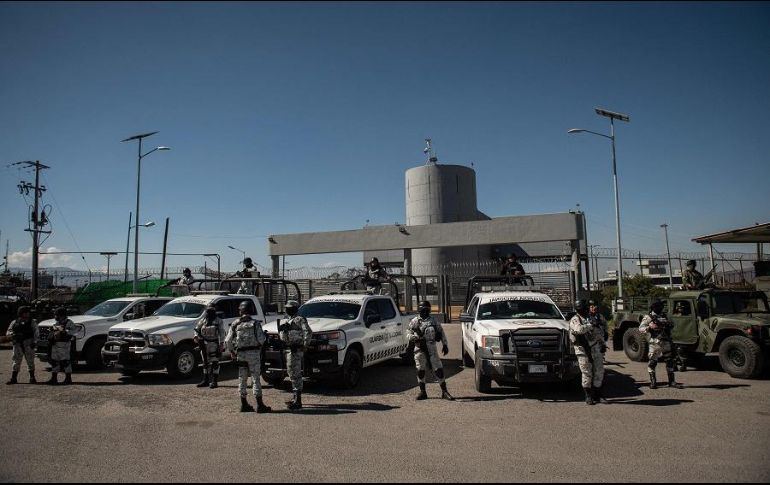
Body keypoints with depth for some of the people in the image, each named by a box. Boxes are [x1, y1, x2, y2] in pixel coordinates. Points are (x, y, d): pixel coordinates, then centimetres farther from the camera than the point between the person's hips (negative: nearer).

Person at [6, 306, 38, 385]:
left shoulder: (32, 322, 8)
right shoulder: (14, 322, 13)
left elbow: (36, 333, -1)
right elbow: (8, 333, 7)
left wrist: (34, 342, -16)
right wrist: (14, 334, -16)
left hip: (28, 344, -2)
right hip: (18, 345, 2)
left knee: (30, 361, -1)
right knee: (16, 361, 3)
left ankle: (32, 378, 5)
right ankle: (13, 379, 8)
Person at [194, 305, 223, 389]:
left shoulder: (218, 321, -3)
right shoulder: (203, 320, 9)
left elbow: (221, 333, -7)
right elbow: (197, 329, 16)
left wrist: (221, 344, -14)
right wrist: (196, 336, -4)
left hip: (214, 344, -5)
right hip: (204, 344, 5)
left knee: (214, 363, -5)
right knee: (205, 363, 13)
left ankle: (214, 382, -1)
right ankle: (205, 380, 22)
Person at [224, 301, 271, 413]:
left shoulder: (235, 324, 3)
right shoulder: (255, 324, -6)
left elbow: (227, 341, 3)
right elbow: (261, 340, -11)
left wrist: (232, 352, 17)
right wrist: (264, 335, 11)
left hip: (240, 354, 3)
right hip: (254, 353, -3)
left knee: (242, 379, 12)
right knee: (256, 379, 0)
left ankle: (244, 405, 17)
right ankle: (259, 405, -1)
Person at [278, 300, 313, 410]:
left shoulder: (299, 319, -12)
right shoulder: (288, 321, 18)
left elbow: (308, 332, -21)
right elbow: (283, 335, 18)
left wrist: (305, 345, -21)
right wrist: (281, 329, -2)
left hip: (296, 350, -10)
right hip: (289, 350, 10)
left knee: (296, 374, -10)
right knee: (291, 373, 16)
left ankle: (298, 401, -8)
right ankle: (296, 398, 27)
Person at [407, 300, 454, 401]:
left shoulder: (433, 321, 8)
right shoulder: (415, 321, 6)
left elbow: (441, 332, 12)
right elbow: (408, 331, 10)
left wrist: (444, 345, 7)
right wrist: (412, 337, -12)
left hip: (432, 348, 0)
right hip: (419, 349, 0)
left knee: (438, 369, -3)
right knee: (420, 370, 3)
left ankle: (444, 392, 5)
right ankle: (422, 392, 16)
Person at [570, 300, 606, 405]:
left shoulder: (592, 318, 13)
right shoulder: (575, 320, -7)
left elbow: (600, 333, 22)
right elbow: (579, 329, -29)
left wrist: (602, 344, 15)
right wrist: (591, 325, -20)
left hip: (596, 348, 6)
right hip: (583, 350, -6)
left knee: (599, 372, 7)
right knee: (587, 374, -2)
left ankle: (597, 395, 18)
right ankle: (588, 397, 8)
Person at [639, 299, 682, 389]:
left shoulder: (664, 316, 15)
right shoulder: (648, 317, -2)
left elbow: (672, 324, 14)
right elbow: (641, 328, -9)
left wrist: (667, 323, -7)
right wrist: (649, 327, -27)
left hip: (666, 343, 5)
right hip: (655, 343, -5)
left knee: (670, 361, 9)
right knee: (652, 362, -2)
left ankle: (671, 381, 19)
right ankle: (653, 382, 7)